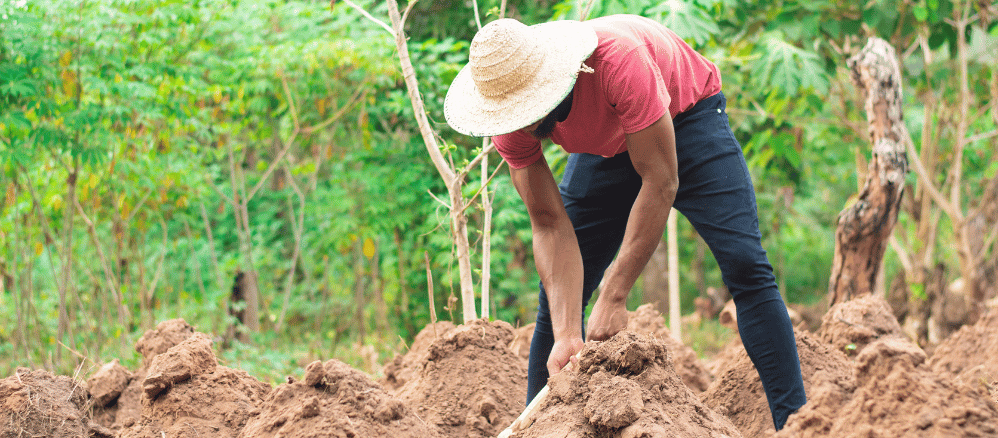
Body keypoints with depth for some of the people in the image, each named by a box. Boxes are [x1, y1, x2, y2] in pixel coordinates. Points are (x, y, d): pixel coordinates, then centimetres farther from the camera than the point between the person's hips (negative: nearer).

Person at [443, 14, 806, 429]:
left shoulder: (617, 60, -42)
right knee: (557, 293, -6)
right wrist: (566, 336, -34)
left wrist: (613, 297, -36)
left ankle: (793, 421, -17)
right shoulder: (510, 118, -26)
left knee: (744, 265, -20)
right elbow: (550, 225, -23)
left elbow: (660, 182, -36)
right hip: (606, 144, 4)